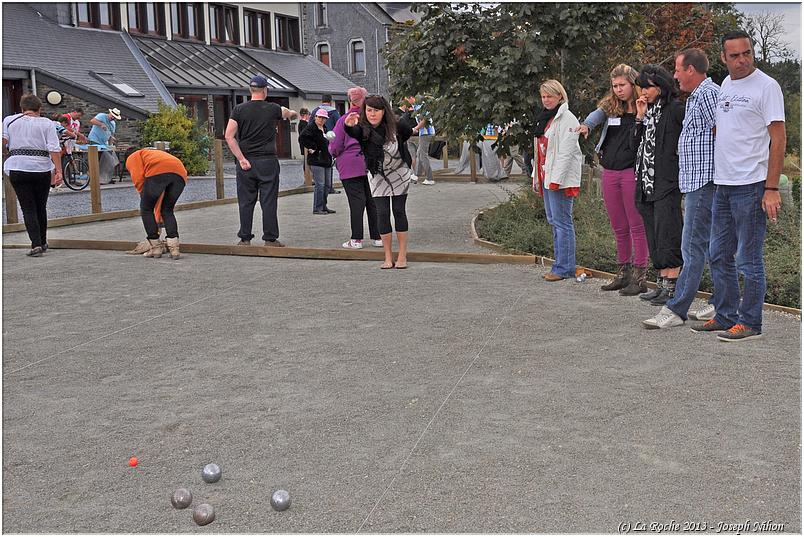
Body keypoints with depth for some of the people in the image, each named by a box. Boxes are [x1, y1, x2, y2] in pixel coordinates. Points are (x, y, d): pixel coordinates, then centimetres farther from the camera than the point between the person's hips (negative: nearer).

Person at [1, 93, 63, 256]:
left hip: (18, 168, 0)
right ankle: (43, 243, 25)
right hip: (42, 168, 0)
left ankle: (36, 244, -9)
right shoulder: (46, 123, 3)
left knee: (28, 208, 3)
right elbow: (54, 148, -6)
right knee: (41, 207, 15)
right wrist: (58, 171, -8)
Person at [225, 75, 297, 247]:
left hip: (246, 163, 2)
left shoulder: (239, 110, 0)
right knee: (269, 202, 3)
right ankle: (270, 238, 6)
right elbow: (288, 113, 23)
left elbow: (229, 136, -7)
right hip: (267, 162, -1)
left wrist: (241, 159, -6)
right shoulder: (273, 109, 0)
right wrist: (293, 113, 47)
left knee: (246, 202, 7)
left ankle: (245, 238, 12)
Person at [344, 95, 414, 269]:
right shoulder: (363, 130, -20)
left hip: (399, 174, -1)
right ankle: (388, 257, 5)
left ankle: (402, 256, 6)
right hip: (378, 177, 1)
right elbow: (353, 132, -45)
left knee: (399, 211, -1)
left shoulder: (395, 127, -19)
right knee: (382, 213, -4)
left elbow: (409, 132, 3)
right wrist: (349, 126, -65)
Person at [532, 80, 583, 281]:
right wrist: (537, 177, 19)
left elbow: (566, 152, -17)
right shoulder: (544, 118, 19)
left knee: (562, 221, -8)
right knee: (553, 221, 11)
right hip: (546, 177, 10)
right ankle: (562, 264, 17)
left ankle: (564, 268, -5)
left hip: (561, 178, -10)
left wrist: (556, 179, -21)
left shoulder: (566, 119, -10)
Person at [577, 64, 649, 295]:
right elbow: (597, 114, -8)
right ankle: (624, 272, 23)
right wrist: (586, 125, -30)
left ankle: (639, 277, 2)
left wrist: (641, 115, -22)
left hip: (632, 172, -6)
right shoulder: (610, 106, 12)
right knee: (619, 228, 12)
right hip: (610, 173, 6)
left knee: (636, 226, -3)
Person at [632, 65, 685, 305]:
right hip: (647, 182, 8)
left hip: (667, 183, -8)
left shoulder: (675, 109, -7)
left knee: (667, 234, -7)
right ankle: (662, 283, 18)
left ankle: (672, 287, -3)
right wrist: (640, 117, 4)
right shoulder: (649, 110, 17)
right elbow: (635, 143, 13)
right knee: (654, 236, 11)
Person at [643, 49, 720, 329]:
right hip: (698, 182, 11)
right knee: (711, 245, 12)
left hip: (704, 182, -11)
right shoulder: (698, 96, 21)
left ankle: (676, 309, -7)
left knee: (693, 246, -8)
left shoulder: (707, 93, -12)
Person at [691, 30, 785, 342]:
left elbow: (778, 139, -12)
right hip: (723, 185, 8)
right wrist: (716, 176, 16)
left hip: (751, 186, -8)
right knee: (719, 256, 14)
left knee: (749, 260, -1)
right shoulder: (725, 85, 14)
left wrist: (771, 188, -17)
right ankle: (725, 318, 25)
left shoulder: (766, 86, -9)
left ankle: (750, 324, 9)